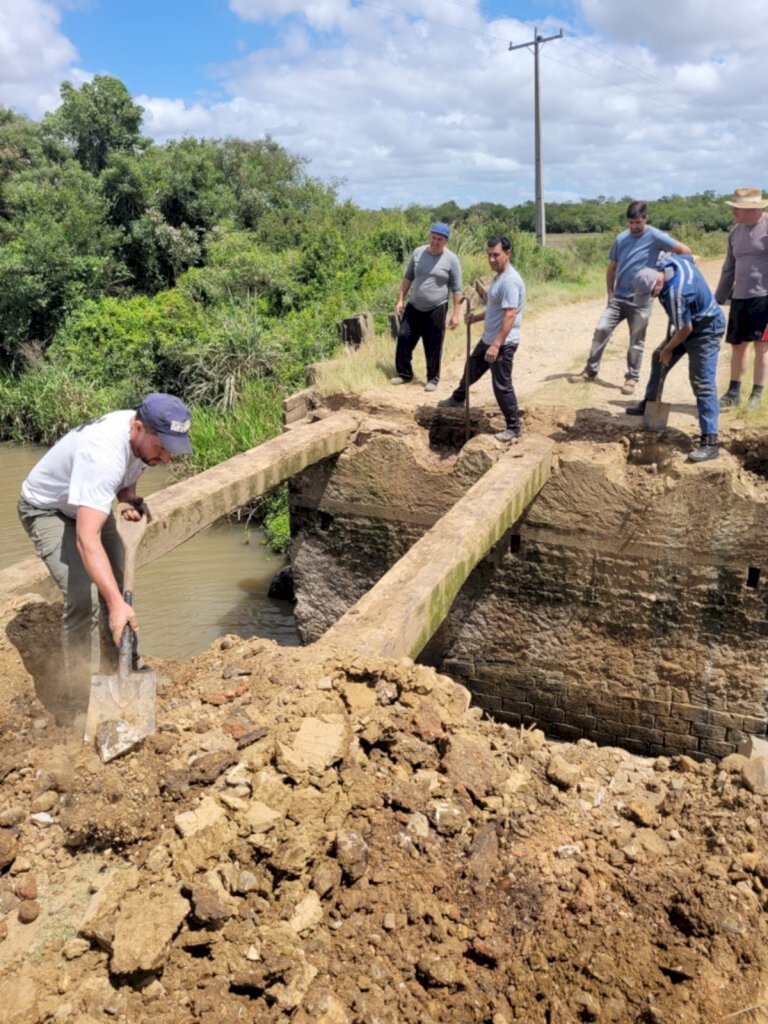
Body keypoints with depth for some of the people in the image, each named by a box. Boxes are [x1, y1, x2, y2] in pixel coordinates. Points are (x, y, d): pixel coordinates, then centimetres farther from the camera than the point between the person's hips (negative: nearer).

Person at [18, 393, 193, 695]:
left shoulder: (144, 438, -17)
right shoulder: (104, 454, -43)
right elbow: (87, 539, -49)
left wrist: (130, 501, -20)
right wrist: (115, 604, -54)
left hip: (88, 505, 8)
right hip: (47, 509, -8)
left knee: (117, 583, 8)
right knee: (81, 595, -21)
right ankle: (78, 681, -6)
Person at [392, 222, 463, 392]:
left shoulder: (451, 259, -9)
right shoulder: (418, 252, 1)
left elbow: (456, 289, -7)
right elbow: (408, 277, 10)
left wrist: (455, 314, -10)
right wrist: (400, 300, 5)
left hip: (436, 309, -4)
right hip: (414, 307, 4)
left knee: (433, 346, 2)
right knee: (404, 339, 4)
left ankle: (433, 378, 17)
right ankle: (404, 373, 20)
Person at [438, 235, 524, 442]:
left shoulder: (510, 280, -22)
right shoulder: (498, 277, 11)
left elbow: (510, 315, -28)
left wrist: (496, 345, -32)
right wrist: (477, 317, 8)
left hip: (503, 343, -10)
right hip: (488, 339, 10)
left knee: (502, 385, -6)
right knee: (472, 368, 27)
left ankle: (513, 428, 4)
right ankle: (458, 398, 53)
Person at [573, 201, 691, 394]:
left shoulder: (655, 237, -9)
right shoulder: (620, 239, 5)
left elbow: (685, 251, -8)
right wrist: (610, 293, 6)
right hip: (618, 298, 4)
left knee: (636, 341, 3)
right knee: (601, 329, -2)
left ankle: (632, 378, 14)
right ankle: (591, 370, 9)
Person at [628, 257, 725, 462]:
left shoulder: (675, 293, -36)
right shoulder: (668, 263, -10)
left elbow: (685, 329, -27)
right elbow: (690, 258, 15)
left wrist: (668, 349, -9)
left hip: (706, 330, -10)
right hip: (692, 322, 10)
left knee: (702, 383, -15)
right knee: (659, 358, 20)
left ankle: (709, 442, -18)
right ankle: (649, 404, 39)